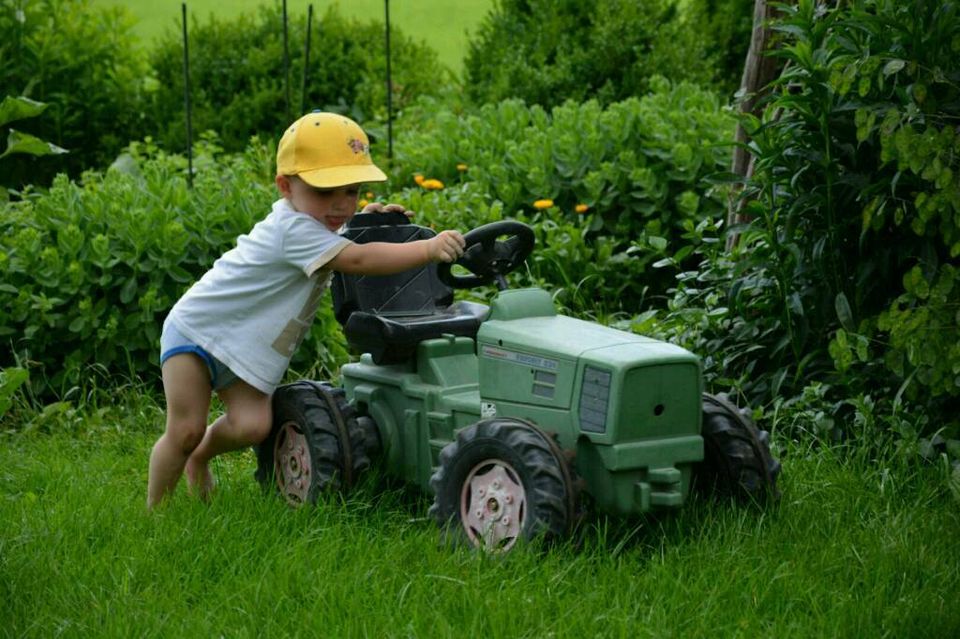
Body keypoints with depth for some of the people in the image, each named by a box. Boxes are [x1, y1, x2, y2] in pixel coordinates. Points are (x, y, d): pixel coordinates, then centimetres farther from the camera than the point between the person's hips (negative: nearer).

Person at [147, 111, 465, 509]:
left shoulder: (309, 219, -1)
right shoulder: (293, 230, -30)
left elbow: (334, 221, 27)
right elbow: (357, 260, -43)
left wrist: (364, 216, 6)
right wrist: (429, 249, -51)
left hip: (245, 351, 8)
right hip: (196, 329, -8)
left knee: (252, 426, -11)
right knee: (185, 431, -9)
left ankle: (202, 454, 17)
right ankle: (154, 510, 10)